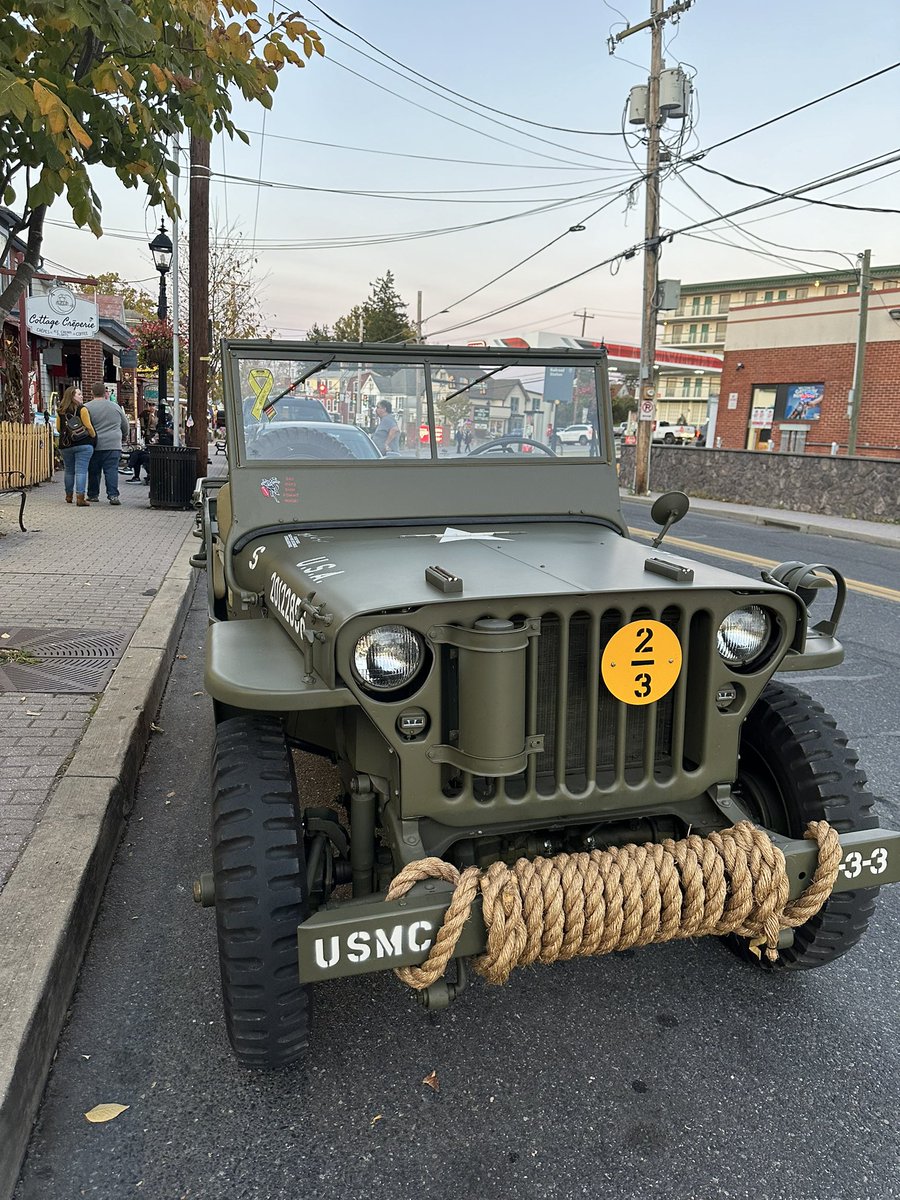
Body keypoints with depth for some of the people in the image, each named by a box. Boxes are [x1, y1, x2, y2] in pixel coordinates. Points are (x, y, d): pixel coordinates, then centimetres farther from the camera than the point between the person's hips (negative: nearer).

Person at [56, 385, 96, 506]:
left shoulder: (60, 411, 7)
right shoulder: (82, 409, -6)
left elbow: (58, 428, 13)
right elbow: (88, 426, -10)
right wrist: (93, 437, 6)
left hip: (65, 445, 5)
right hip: (83, 444, -5)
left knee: (69, 471, 16)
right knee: (81, 471, -7)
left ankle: (69, 496, 25)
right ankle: (80, 497, -14)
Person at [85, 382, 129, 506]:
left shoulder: (87, 407, -1)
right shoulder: (115, 406, 7)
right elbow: (125, 425, 17)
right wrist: (124, 435, 35)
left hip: (94, 445, -1)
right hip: (113, 444, 1)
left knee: (93, 471, 9)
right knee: (112, 470, -1)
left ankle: (93, 494, 17)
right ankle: (113, 495, -10)